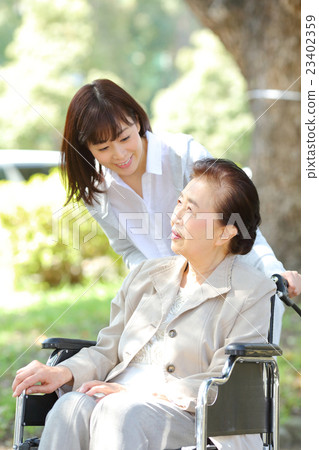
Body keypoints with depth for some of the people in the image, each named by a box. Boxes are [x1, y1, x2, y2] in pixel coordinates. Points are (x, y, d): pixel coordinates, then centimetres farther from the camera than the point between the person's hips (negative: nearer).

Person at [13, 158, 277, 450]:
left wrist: (145, 394, -17)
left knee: (118, 412, -37)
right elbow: (108, 350, 21)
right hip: (121, 395, 5)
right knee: (70, 407, -31)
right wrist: (65, 372, -2)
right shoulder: (147, 274, 22)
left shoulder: (253, 291, 3)